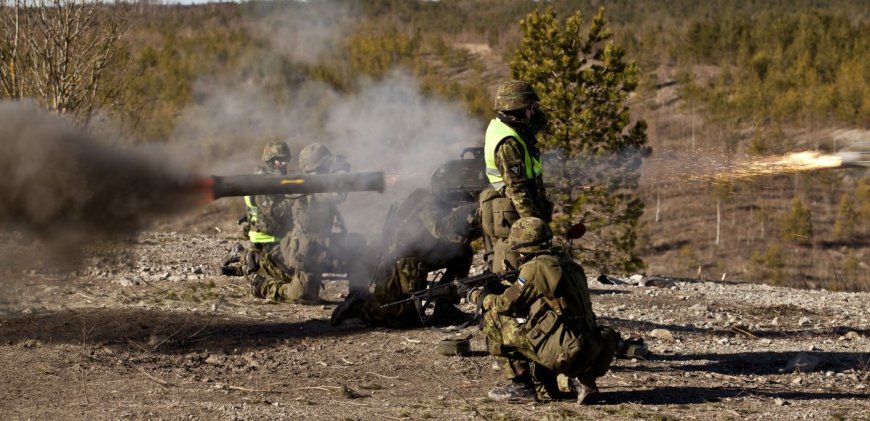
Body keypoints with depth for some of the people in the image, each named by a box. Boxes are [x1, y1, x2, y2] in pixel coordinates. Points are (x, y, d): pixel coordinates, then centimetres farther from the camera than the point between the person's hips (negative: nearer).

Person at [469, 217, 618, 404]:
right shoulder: (565, 261, 15)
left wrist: (478, 297, 16)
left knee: (494, 318, 1)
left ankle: (520, 385, 6)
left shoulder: (537, 267, -9)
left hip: (562, 352, -8)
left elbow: (506, 303, -2)